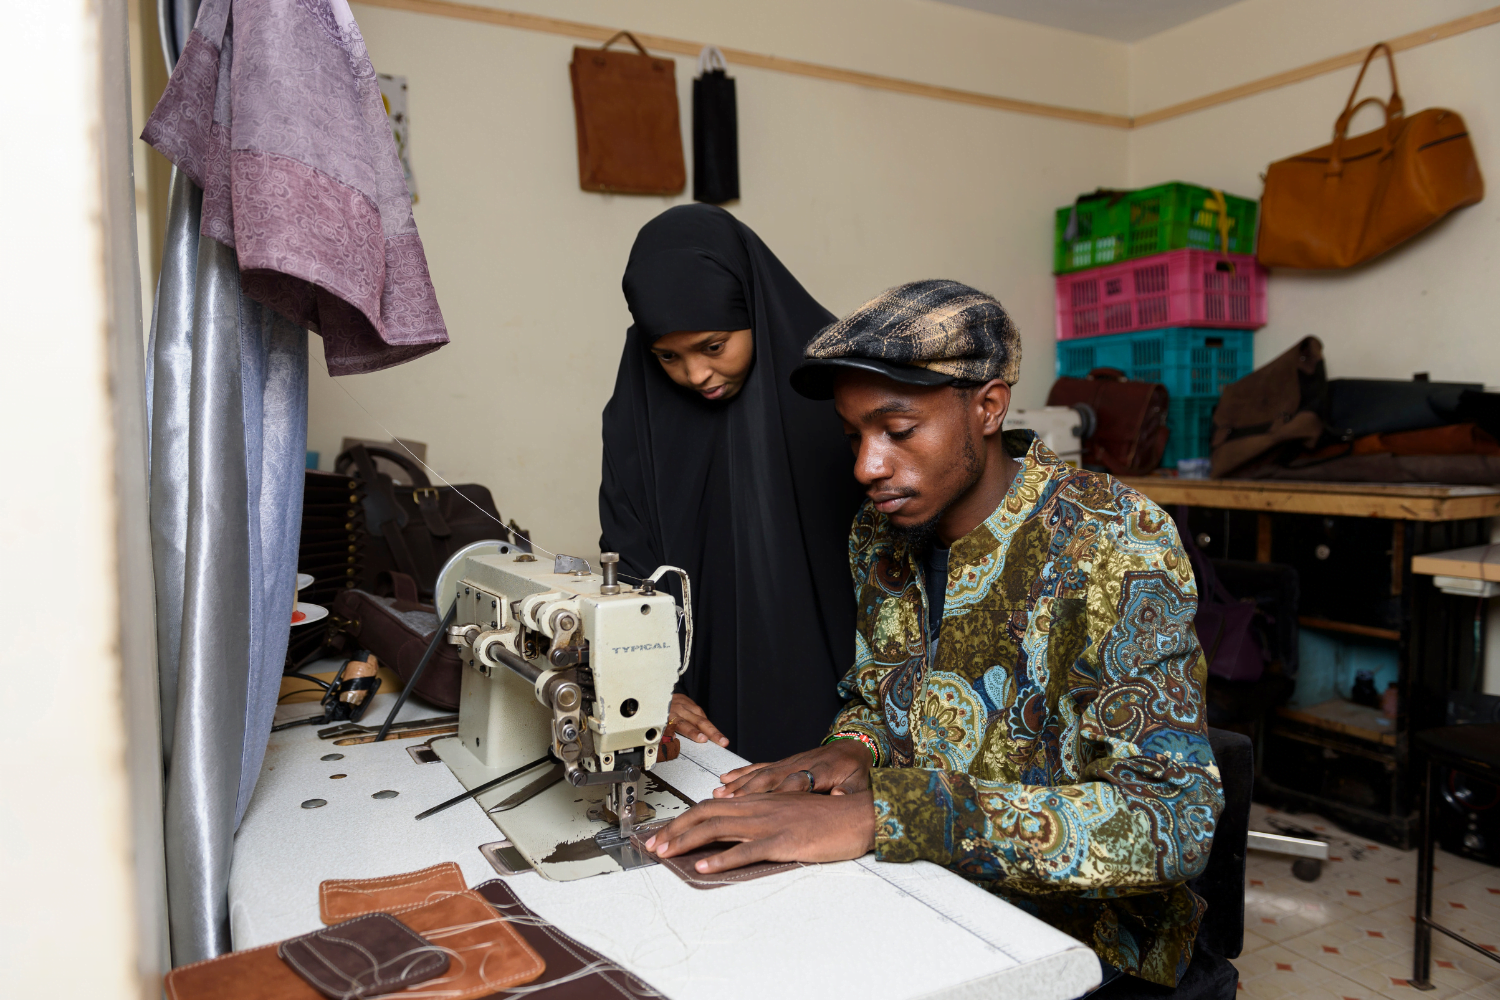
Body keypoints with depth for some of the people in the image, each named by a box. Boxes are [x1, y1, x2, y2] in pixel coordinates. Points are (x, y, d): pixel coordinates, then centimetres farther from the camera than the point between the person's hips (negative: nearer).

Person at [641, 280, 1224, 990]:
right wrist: (854, 749, -11)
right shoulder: (879, 533, 0)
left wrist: (882, 813, -36)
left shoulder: (1112, 541, -19)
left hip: (1077, 930, -5)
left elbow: (1175, 820, -28)